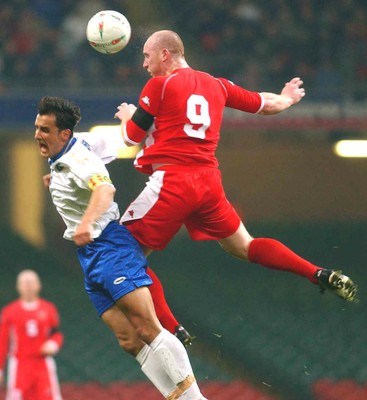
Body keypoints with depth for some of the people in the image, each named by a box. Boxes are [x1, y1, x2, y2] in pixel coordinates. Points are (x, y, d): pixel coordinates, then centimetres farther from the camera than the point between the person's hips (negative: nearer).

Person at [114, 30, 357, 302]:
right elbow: (266, 105, 26)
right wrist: (287, 99, 48)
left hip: (172, 180, -7)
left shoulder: (159, 85, -2)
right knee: (245, 247, 19)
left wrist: (127, 115, 25)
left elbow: (131, 137, 2)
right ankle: (321, 275, 6)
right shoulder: (216, 85, 15)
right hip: (210, 182, 7)